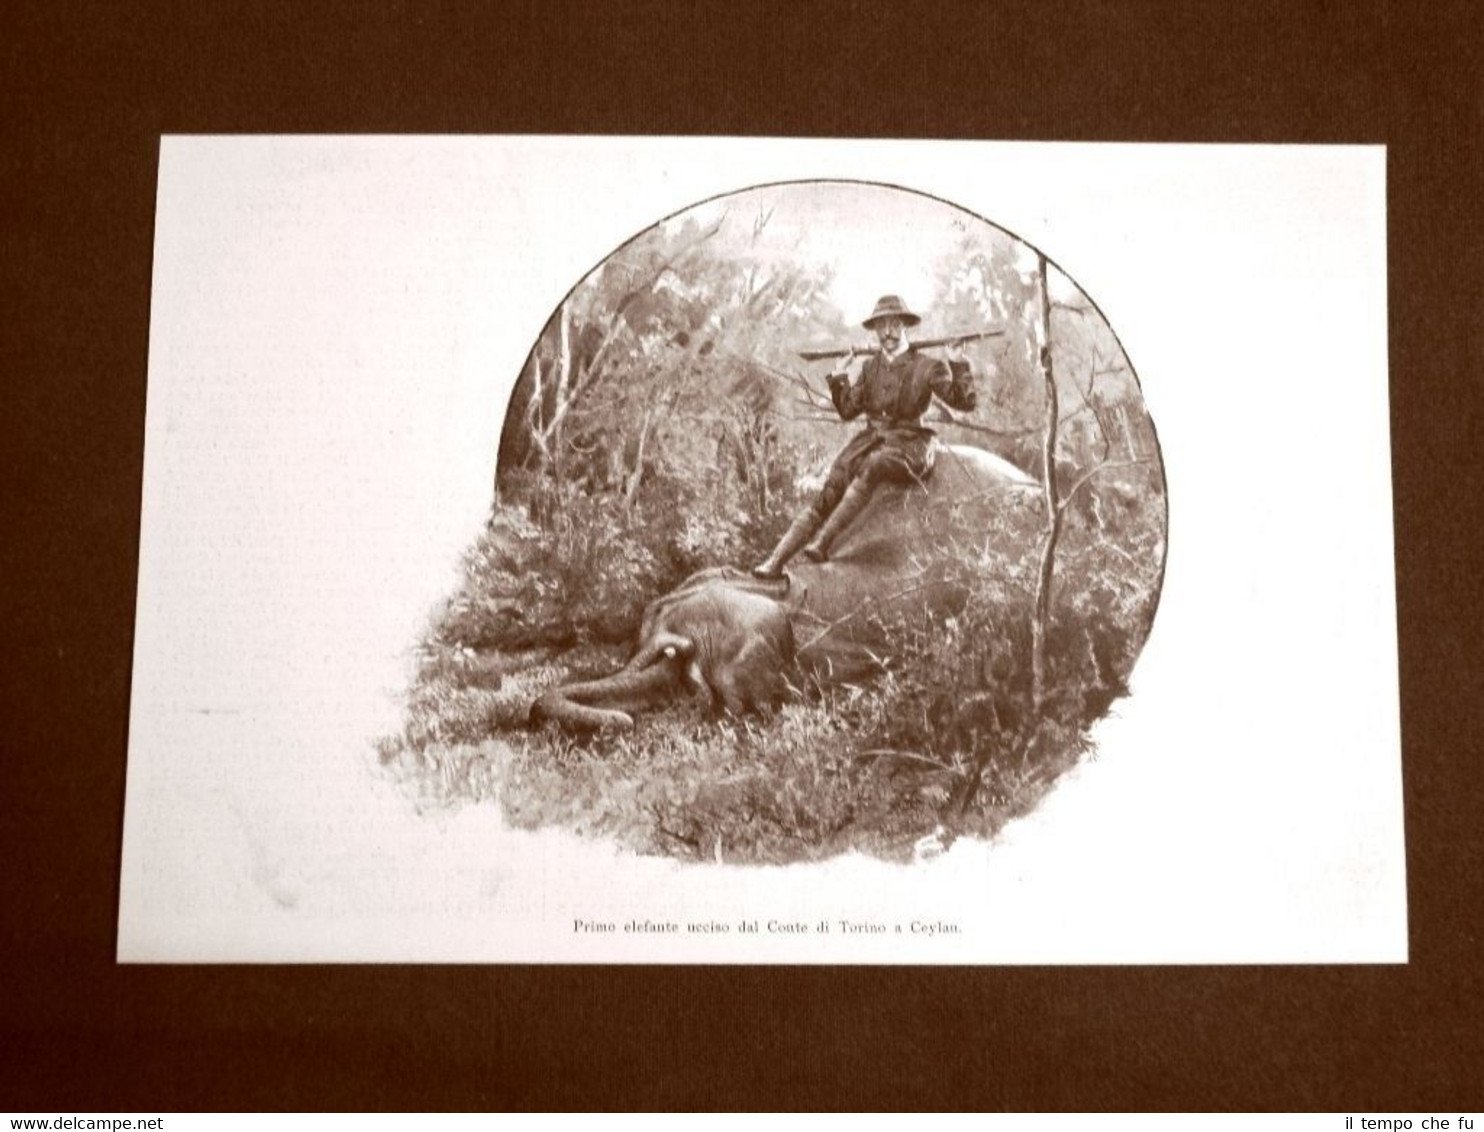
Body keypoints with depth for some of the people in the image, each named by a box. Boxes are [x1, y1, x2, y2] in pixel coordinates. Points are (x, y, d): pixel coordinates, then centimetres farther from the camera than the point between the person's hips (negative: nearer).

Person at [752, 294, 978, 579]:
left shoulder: (927, 367, 0)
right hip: (871, 439, 4)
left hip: (907, 447, -4)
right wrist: (839, 380, 2)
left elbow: (964, 402, -6)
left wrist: (958, 365, -17)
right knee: (827, 496, -15)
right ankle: (775, 561, -21)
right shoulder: (871, 366, 15)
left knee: (871, 466, -37)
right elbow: (848, 411, 15)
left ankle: (823, 542, -41)